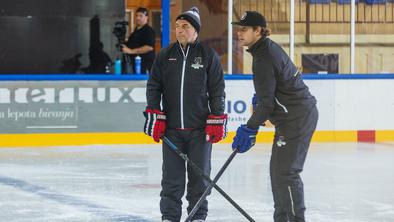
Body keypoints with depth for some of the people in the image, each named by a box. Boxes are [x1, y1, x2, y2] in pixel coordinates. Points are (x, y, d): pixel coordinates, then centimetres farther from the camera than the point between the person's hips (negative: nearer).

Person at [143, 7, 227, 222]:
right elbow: (154, 85, 9)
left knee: (199, 174, 5)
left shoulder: (209, 56, 0)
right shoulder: (165, 55, 7)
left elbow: (217, 90, 1)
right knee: (172, 176, 2)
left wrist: (216, 121, -4)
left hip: (200, 128, -2)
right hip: (172, 127, 2)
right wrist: (154, 114, -1)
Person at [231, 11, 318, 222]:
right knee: (277, 169, 15)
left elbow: (266, 103, -21)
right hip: (296, 115, 11)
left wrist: (249, 129, -15)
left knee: (285, 171, -11)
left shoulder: (264, 59, -20)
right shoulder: (269, 48, 12)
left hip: (297, 118, -11)